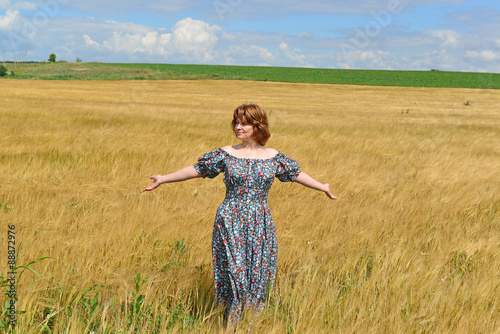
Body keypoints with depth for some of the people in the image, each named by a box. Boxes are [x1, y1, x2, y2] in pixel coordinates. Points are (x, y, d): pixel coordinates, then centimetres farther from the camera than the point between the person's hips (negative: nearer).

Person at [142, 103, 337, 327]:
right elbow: (195, 170, 4)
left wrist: (323, 187, 16)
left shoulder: (274, 158, 4)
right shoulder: (226, 154, 0)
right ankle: (230, 327, 10)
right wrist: (163, 179, 3)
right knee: (235, 277, -4)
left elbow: (297, 174, 15)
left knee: (256, 278, 5)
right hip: (230, 225, -2)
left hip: (260, 226, 2)